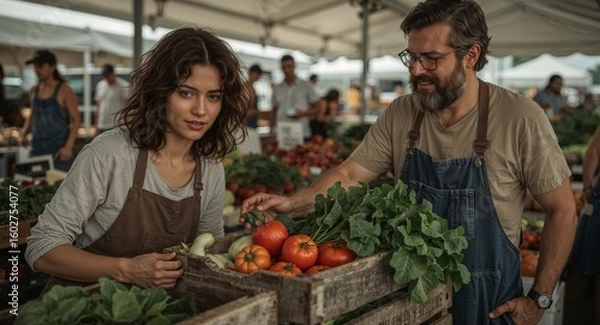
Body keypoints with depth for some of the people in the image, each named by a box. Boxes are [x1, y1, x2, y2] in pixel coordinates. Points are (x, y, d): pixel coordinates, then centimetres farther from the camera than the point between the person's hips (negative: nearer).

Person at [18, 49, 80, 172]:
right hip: (37, 149, 5)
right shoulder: (33, 91, 10)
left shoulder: (64, 91, -7)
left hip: (59, 151, -5)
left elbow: (75, 120, -8)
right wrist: (24, 134, 5)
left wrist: (68, 146, -17)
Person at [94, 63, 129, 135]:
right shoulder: (100, 85, 13)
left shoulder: (123, 86, -6)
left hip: (116, 127, -6)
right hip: (102, 127, 6)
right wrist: (97, 126, 14)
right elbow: (98, 105, 17)